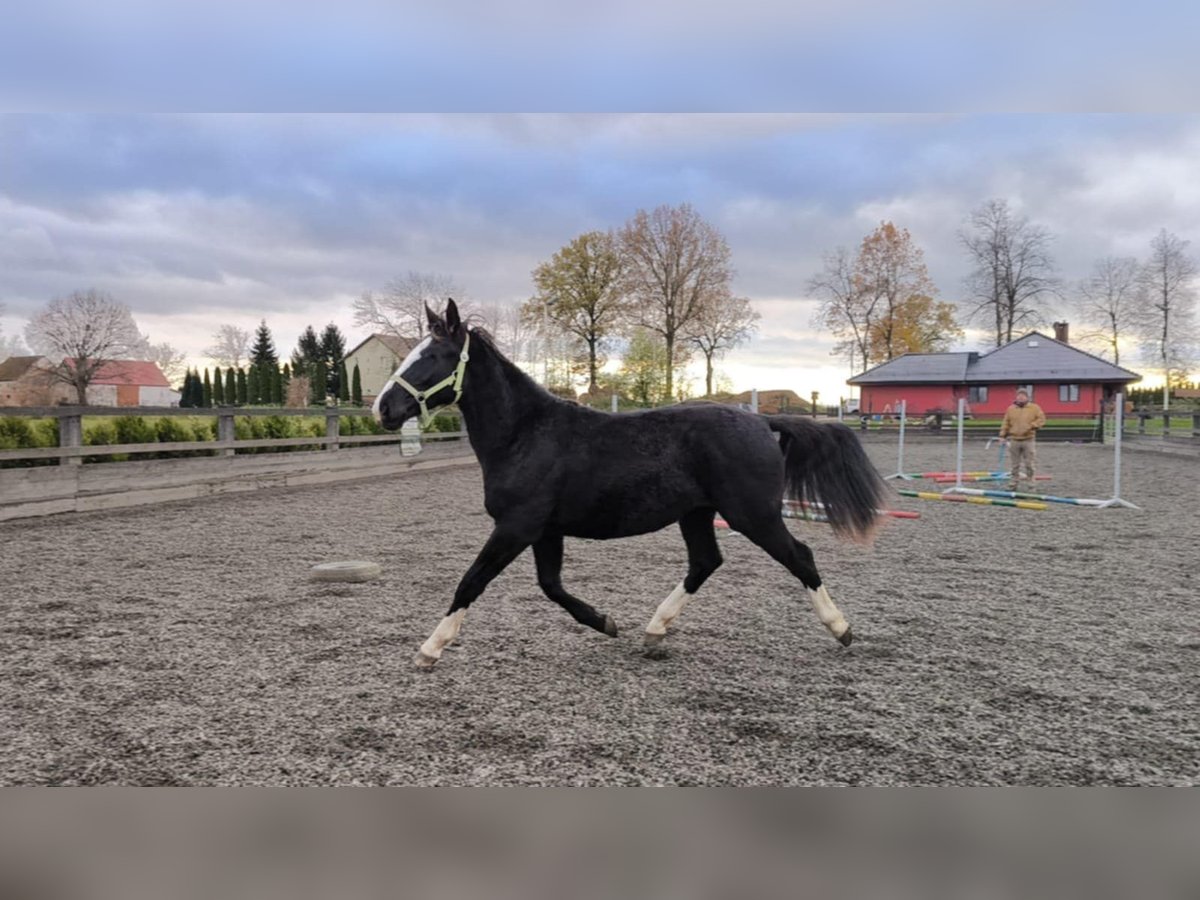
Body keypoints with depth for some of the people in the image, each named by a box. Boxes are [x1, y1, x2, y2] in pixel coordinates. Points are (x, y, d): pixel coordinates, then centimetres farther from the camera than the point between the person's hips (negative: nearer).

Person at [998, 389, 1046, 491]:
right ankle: (1015, 483, 14)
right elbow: (1005, 423, 9)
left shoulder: (1034, 408, 4)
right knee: (1015, 465, 7)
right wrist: (1002, 435, 1)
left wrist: (1031, 426, -15)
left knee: (1029, 464, -2)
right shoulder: (1010, 409, 9)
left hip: (1029, 440, -2)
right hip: (1014, 440, 2)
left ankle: (1031, 482, 7)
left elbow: (1041, 419, -1)